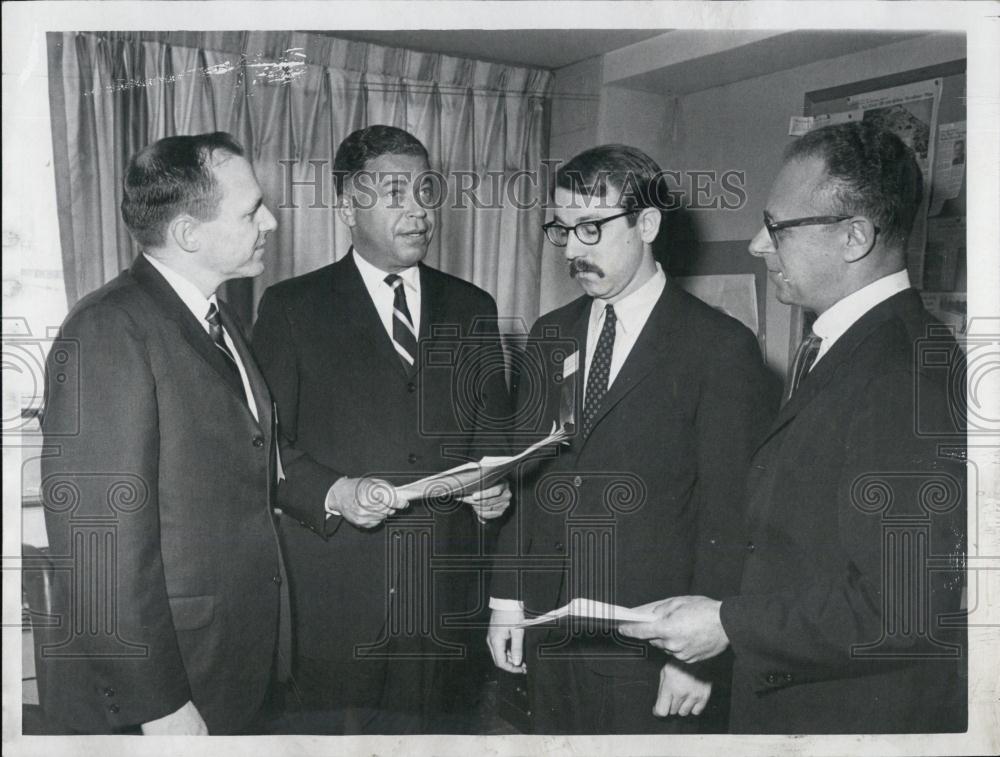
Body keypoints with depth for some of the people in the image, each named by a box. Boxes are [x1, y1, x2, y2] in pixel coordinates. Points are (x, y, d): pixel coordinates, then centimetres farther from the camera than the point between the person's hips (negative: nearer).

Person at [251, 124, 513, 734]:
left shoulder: (472, 310, 12)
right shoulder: (291, 307, 2)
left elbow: (494, 432, 15)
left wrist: (495, 486, -5)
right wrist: (333, 493, -17)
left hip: (447, 591, 3)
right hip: (331, 596, -2)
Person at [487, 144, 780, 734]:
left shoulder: (720, 346, -9)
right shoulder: (552, 335, 10)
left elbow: (730, 514, -10)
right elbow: (524, 478, 10)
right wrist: (507, 598, 5)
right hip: (549, 637, 5)